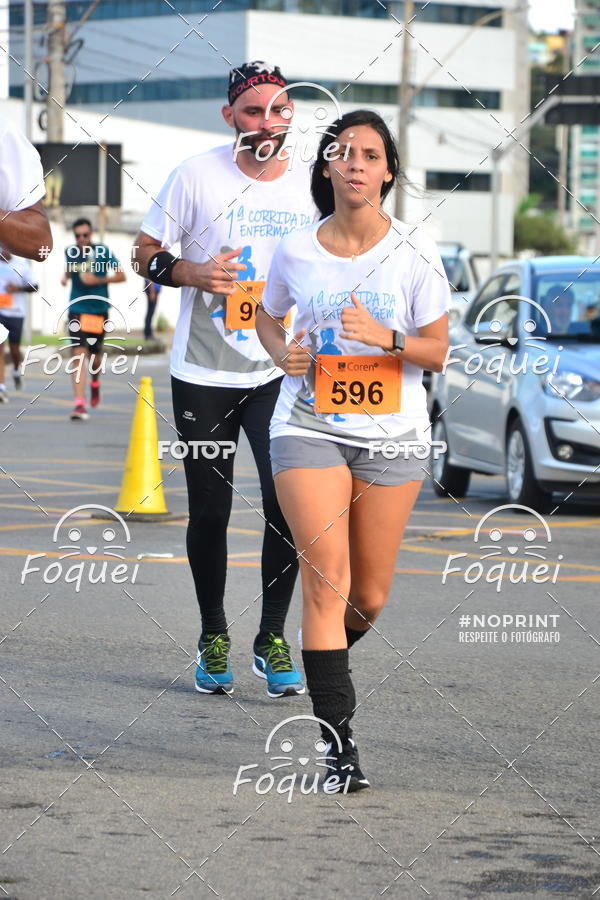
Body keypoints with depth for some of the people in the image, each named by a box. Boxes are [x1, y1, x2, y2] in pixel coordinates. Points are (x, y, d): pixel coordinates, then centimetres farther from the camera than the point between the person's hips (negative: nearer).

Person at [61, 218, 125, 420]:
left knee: (94, 356, 14)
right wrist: (65, 278, 0)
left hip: (99, 310, 0)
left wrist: (98, 280, -19)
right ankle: (79, 404, -19)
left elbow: (121, 276, -7)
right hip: (77, 310, 0)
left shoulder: (102, 252, -7)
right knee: (78, 353, -15)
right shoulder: (70, 252, 1)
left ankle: (95, 383, 50)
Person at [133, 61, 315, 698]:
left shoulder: (310, 185, 3)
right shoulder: (197, 175, -5)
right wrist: (191, 273, -18)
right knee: (209, 512, 6)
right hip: (203, 375, -1)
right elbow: (145, 252, 0)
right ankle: (213, 638, 24)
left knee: (288, 504, -12)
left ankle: (272, 639, 3)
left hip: (281, 375, 1)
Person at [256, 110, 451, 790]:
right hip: (309, 427, -1)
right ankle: (339, 747, -14)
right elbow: (267, 317, 18)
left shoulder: (413, 254, -2)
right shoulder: (296, 251, 1)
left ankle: (328, 656, 45)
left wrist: (383, 337, -19)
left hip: (391, 434, 1)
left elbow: (437, 352, 0)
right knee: (325, 582, -14)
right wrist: (282, 353, -3)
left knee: (368, 597, 8)